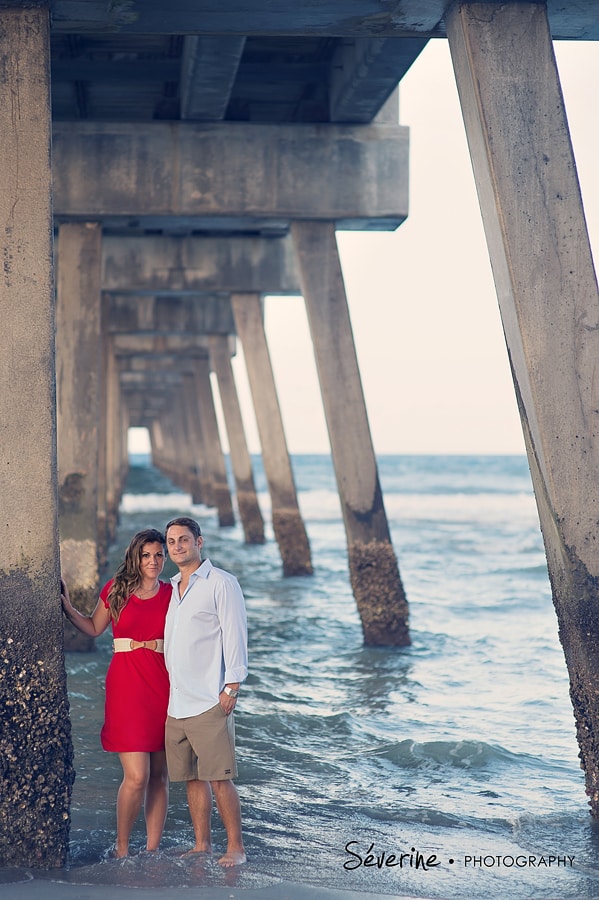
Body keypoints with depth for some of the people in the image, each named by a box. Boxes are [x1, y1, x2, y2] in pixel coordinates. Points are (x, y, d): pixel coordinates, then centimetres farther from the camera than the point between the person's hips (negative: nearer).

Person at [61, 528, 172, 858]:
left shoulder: (171, 594, 6)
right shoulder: (116, 589, 3)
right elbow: (94, 628, 15)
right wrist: (68, 608, 5)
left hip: (164, 686, 3)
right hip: (126, 685, -2)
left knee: (160, 774, 6)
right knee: (136, 776, -10)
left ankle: (152, 849, 17)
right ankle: (121, 849, 10)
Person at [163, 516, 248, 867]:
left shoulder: (221, 583, -4)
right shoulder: (172, 588, 17)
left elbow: (235, 636, -8)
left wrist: (232, 687, -14)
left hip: (209, 702, -7)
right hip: (177, 703, 7)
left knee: (219, 778, -6)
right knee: (192, 777, 10)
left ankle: (236, 848, 2)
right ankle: (202, 844, 18)